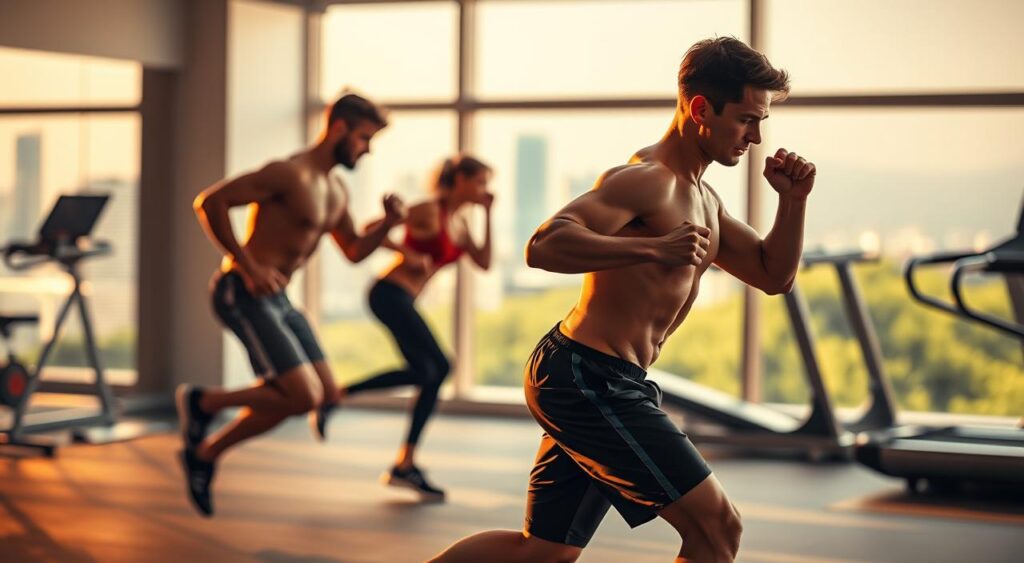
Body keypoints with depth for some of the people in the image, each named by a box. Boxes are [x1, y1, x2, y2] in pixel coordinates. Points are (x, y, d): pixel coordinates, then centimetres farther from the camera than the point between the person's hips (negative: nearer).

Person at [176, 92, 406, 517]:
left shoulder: (336, 191, 13)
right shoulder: (289, 173, -17)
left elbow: (354, 251, 23)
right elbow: (209, 202, -21)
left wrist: (388, 223, 3)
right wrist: (248, 267, -21)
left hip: (275, 298, 10)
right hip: (243, 294, -10)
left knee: (325, 395, 8)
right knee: (305, 397, -18)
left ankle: (205, 453, 17)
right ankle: (203, 402, 3)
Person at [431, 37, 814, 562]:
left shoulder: (702, 199, 19)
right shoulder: (645, 179, -14)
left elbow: (773, 276, 22)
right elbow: (544, 245, -26)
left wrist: (793, 201, 7)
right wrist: (654, 248, -32)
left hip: (585, 381, 11)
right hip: (588, 377, -11)